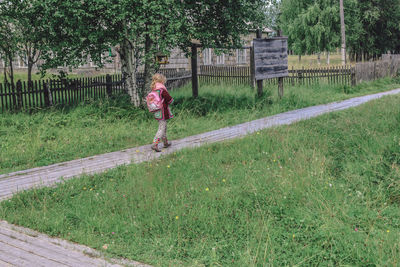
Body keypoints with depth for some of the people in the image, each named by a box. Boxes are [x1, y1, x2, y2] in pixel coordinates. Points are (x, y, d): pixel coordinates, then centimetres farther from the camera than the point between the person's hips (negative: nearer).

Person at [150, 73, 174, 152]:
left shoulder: (154, 90, 5)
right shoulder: (162, 89, -18)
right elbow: (169, 99, -18)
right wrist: (171, 100, 3)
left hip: (157, 112, 8)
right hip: (163, 112, -8)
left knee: (163, 127, 21)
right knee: (162, 128, -5)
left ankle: (165, 142, 33)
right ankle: (155, 144, -12)